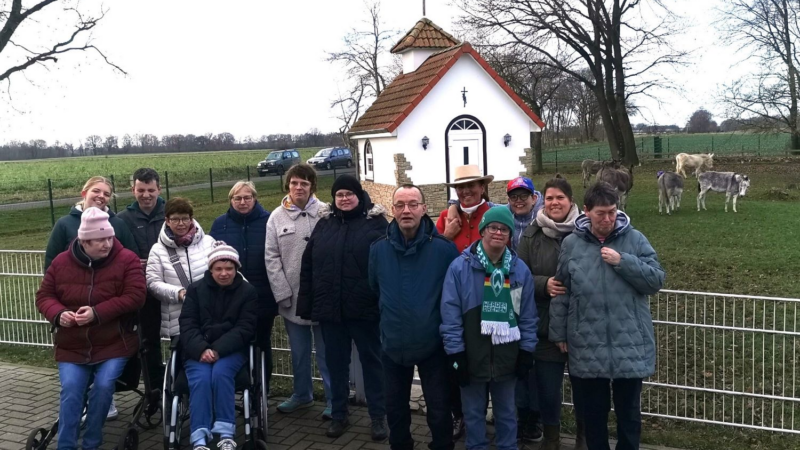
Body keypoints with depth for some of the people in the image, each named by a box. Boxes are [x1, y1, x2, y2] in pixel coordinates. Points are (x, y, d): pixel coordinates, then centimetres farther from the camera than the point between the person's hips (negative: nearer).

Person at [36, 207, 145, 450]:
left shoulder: (126, 259, -9)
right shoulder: (61, 262, 0)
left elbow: (135, 296, -15)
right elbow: (44, 296, 7)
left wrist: (97, 312, -23)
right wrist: (58, 314, -17)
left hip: (114, 344, -2)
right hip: (72, 346, 2)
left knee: (103, 387, -17)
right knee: (70, 390, -13)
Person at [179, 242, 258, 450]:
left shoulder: (248, 292, 3)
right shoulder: (196, 289, 7)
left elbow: (244, 329, -5)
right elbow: (187, 325, -1)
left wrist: (218, 350, -19)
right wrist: (202, 350, -20)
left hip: (231, 350, -1)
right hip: (198, 350, 1)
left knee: (220, 372, -31)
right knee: (201, 378, -28)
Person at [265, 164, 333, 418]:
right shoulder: (277, 217, 4)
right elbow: (271, 257, 2)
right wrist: (282, 293, -4)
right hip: (291, 296, 3)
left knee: (327, 350, 6)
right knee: (298, 351, 17)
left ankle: (334, 399, 18)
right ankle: (302, 395, 34)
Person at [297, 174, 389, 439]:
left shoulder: (376, 222, -3)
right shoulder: (324, 223, 9)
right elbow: (307, 265, 10)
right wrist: (305, 303, 6)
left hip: (364, 307, -3)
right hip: (330, 308, 4)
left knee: (371, 360, 8)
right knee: (336, 363, 13)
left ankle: (378, 417, 20)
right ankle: (338, 415, 28)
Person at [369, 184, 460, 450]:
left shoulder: (444, 249, -13)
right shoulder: (379, 249, -4)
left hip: (433, 344, -3)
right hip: (393, 345, 3)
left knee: (439, 411, 9)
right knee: (395, 409, 18)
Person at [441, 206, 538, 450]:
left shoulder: (520, 270, -1)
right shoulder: (460, 267, -10)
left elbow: (528, 315, 4)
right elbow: (450, 314, -10)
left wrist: (526, 351, 2)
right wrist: (455, 353, -11)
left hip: (507, 356, 2)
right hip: (472, 355, -2)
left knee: (506, 411, 18)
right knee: (474, 412, 14)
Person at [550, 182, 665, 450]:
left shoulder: (635, 239, -1)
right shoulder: (571, 243, 1)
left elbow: (656, 281, -5)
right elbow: (561, 292, 5)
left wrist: (622, 262, -17)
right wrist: (559, 333, 6)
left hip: (629, 345, -1)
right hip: (586, 347, 1)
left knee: (628, 410, 13)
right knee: (592, 412, 14)